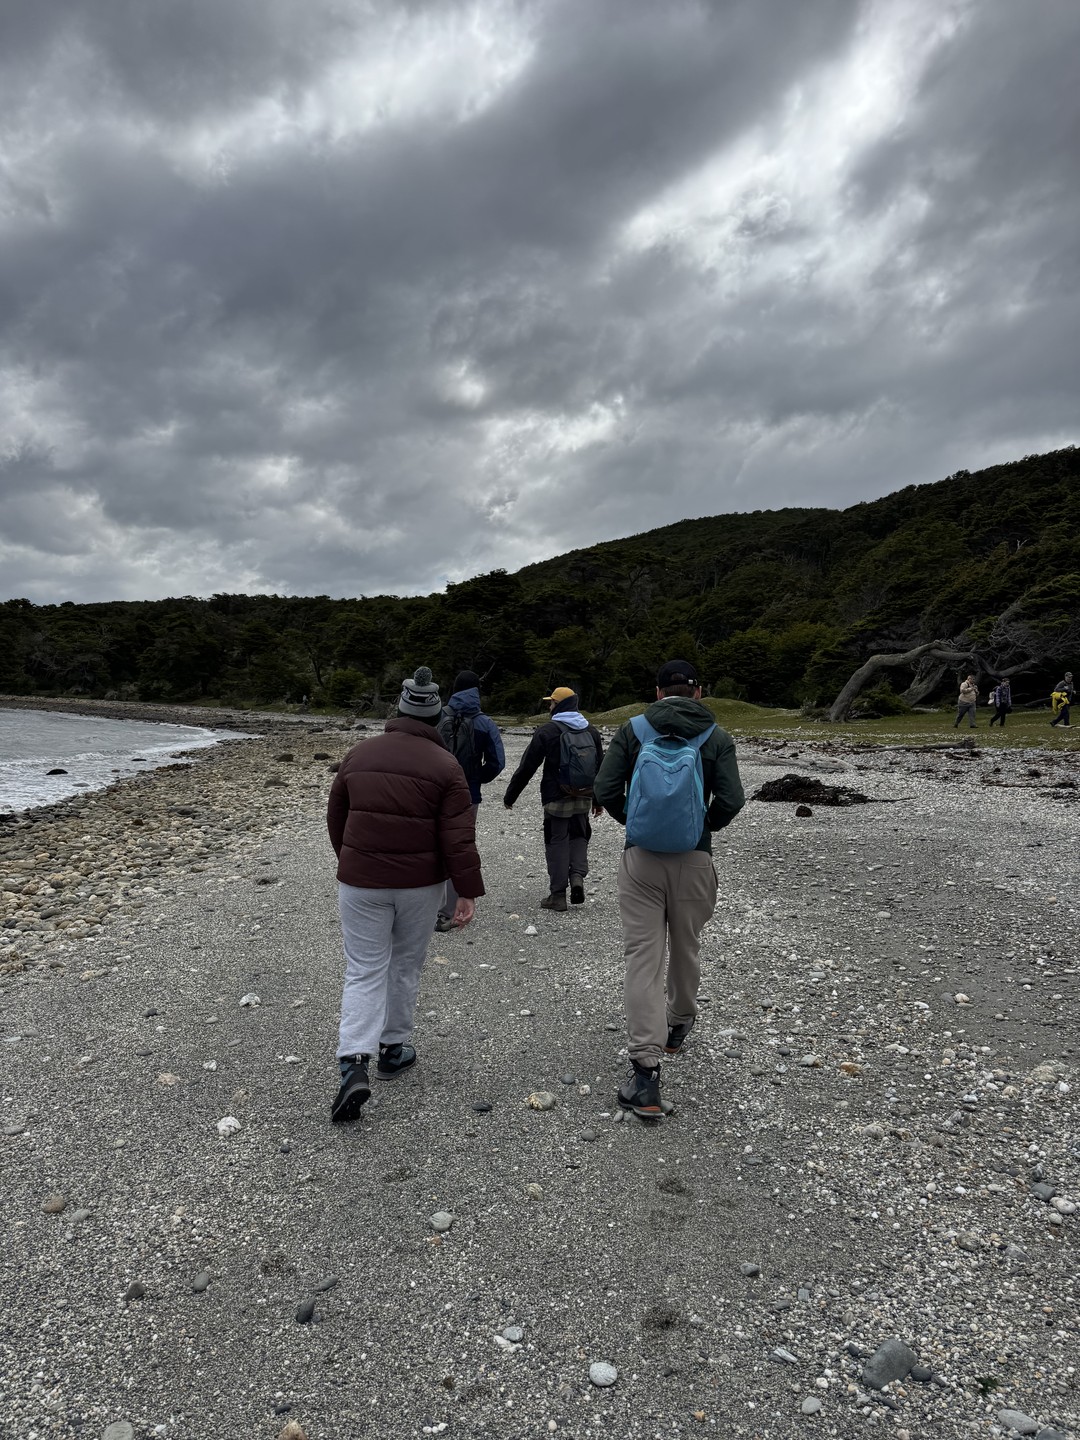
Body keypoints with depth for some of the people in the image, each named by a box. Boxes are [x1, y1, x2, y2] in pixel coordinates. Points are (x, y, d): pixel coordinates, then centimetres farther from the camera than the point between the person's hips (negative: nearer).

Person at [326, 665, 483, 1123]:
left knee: (364, 971, 6)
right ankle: (393, 1048, 29)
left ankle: (353, 1062, -7)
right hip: (420, 884, -1)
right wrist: (468, 892, -7)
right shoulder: (445, 766, -9)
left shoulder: (358, 755, 2)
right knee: (406, 965, 17)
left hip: (360, 881, 1)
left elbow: (335, 819, 12)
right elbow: (459, 838, -13)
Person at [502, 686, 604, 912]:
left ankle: (558, 894, 8)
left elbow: (527, 767, -7)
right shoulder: (591, 731, 9)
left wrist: (510, 796, 2)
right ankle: (578, 875, -1)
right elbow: (601, 767, 14)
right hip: (584, 799, 4)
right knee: (579, 837, 20)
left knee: (557, 842, 4)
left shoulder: (546, 731, -8)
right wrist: (598, 800, 22)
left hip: (556, 800, -4)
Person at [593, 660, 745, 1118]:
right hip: (694, 860, 1)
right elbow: (731, 800, -9)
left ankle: (645, 1069, -5)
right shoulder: (716, 737, 1)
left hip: (640, 857, -1)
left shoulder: (632, 730, 1)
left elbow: (605, 790, -6)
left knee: (642, 956, 0)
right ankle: (678, 1025, 43)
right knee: (686, 949, 21)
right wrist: (705, 825, 11)